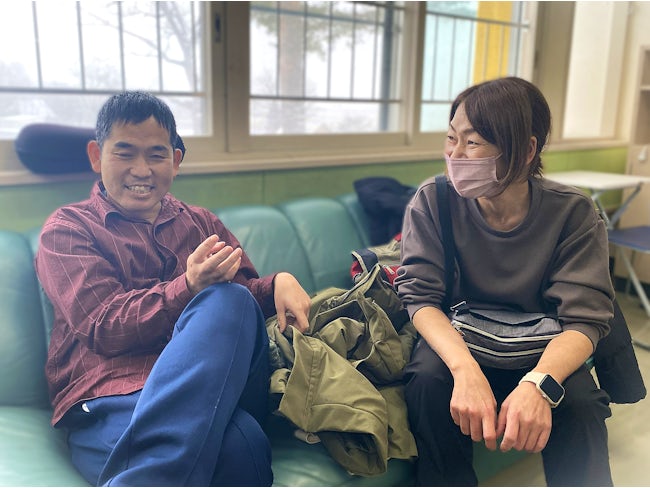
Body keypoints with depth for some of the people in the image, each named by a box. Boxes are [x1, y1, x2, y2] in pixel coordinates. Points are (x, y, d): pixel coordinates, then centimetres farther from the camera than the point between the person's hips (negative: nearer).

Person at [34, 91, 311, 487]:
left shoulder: (201, 224, 23)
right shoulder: (68, 228, 10)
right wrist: (191, 287, -21)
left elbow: (245, 290, 14)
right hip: (108, 402, -6)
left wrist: (279, 283, -10)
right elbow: (105, 328, -4)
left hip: (218, 386, 6)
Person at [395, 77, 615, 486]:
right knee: (429, 377, -31)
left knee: (578, 398, -31)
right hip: (456, 343, 1)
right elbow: (421, 296, -19)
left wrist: (538, 383, -41)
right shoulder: (433, 201, -14)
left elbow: (585, 319, -19)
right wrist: (466, 370, -39)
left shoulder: (573, 213, -14)